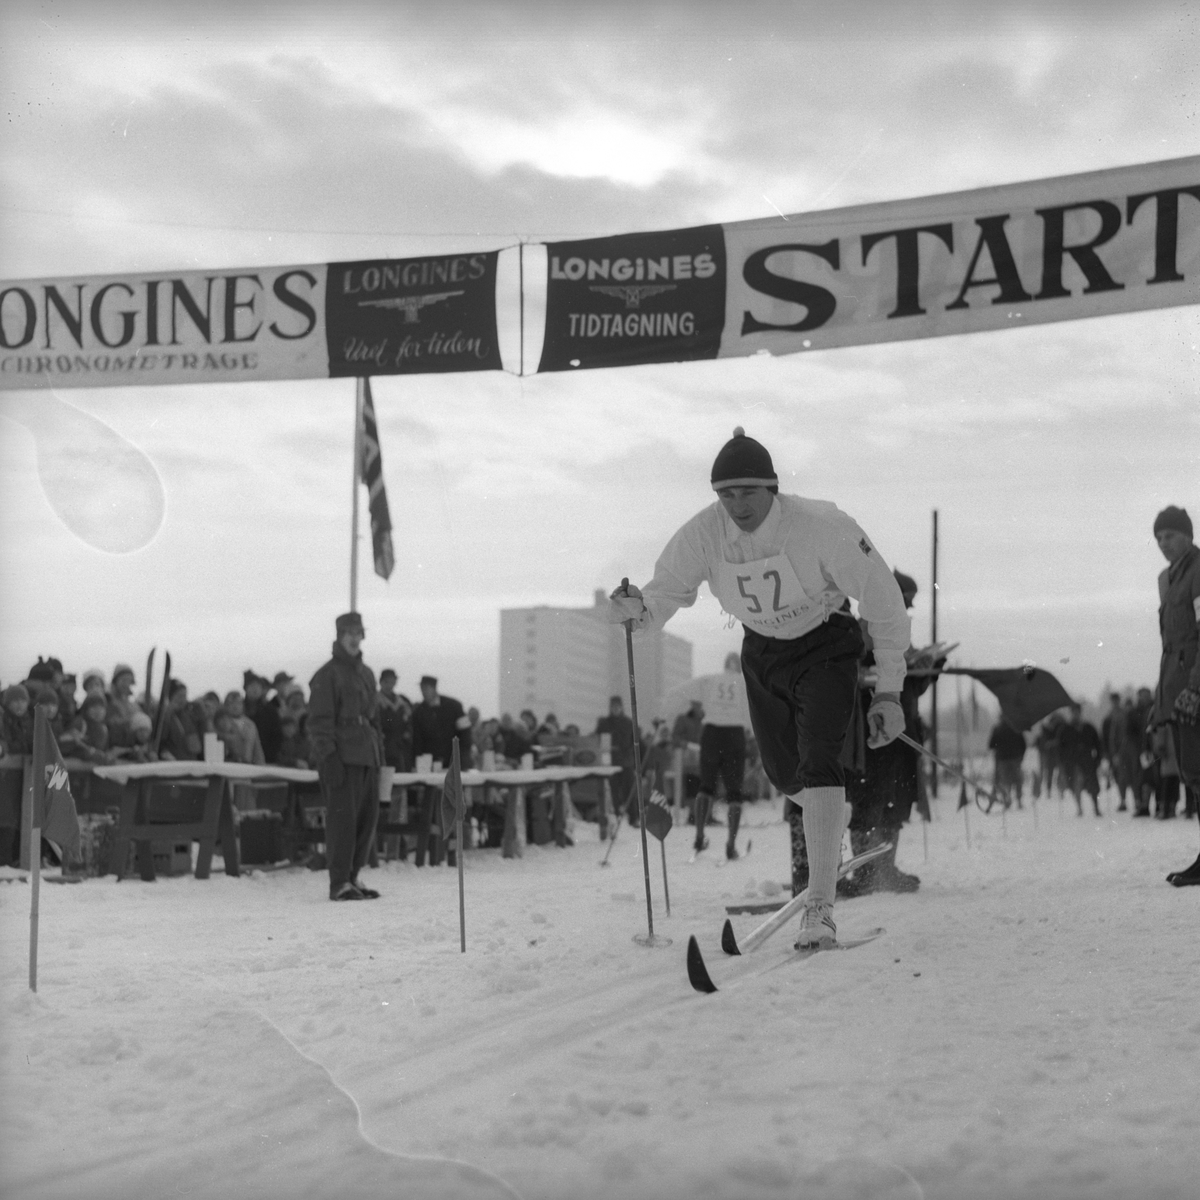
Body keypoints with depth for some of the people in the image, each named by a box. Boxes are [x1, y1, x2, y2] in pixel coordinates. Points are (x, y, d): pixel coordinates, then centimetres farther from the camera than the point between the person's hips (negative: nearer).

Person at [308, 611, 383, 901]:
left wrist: (379, 752, 17)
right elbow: (319, 721, -9)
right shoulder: (327, 675, -3)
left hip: (367, 756, 8)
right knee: (342, 816, -9)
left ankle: (352, 876, 16)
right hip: (341, 757, -8)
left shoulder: (366, 674, 20)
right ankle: (339, 882, -7)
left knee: (367, 815, 7)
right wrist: (328, 757, -16)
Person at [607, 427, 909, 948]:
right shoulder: (704, 533, -19)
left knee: (818, 765, -22)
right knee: (785, 777, 14)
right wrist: (638, 608, -37)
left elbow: (883, 600, -20)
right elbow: (666, 591, -11)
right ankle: (837, 838, 48)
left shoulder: (821, 526, -29)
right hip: (760, 653, 5)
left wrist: (888, 692, -19)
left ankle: (819, 907, -22)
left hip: (825, 648, -4)